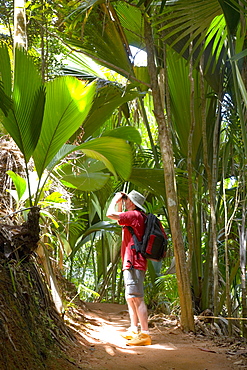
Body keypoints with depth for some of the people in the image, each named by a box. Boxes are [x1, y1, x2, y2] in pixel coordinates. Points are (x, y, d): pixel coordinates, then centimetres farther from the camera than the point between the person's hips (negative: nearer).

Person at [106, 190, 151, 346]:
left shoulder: (134, 215, -11)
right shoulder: (137, 216, 20)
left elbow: (110, 214, -15)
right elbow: (118, 215, 37)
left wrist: (115, 200, 1)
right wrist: (119, 202, 24)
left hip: (134, 263, -11)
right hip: (131, 263, 11)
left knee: (137, 298, -14)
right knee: (130, 298, 16)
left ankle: (145, 334, -16)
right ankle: (133, 330, 23)